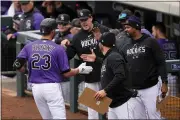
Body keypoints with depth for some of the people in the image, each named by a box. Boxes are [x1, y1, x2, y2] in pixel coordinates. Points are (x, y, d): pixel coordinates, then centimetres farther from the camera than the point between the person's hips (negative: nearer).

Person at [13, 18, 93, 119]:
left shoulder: (29, 46, 4)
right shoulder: (58, 49, -6)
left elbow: (17, 65, -3)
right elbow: (66, 73, -4)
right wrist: (80, 70, 13)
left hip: (36, 88, 5)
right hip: (52, 87, -5)